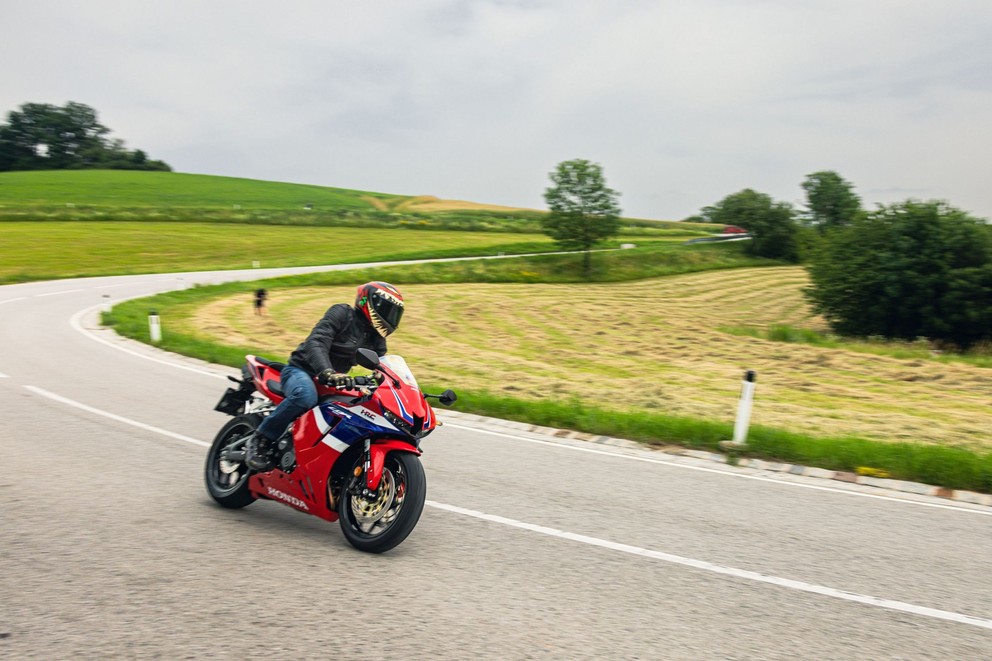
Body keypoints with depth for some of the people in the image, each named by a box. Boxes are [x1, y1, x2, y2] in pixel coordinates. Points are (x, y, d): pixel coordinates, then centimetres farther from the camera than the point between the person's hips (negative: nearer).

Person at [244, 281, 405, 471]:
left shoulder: (376, 337, 12)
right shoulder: (342, 313, -11)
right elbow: (316, 343, -25)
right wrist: (327, 372, -43)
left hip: (335, 381, 8)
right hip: (301, 370, -8)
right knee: (306, 395, -40)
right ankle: (260, 440, -22)